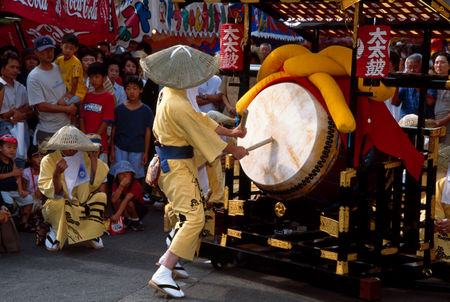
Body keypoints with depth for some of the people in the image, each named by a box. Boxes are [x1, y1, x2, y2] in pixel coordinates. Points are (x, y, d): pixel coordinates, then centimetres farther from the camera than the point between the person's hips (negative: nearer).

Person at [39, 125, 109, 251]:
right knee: (57, 203, -33)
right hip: (59, 209, -3)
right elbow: (54, 193, -18)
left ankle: (92, 234, -1)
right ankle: (55, 231, -2)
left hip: (83, 206, 3)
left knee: (101, 196, -19)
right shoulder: (49, 160, -12)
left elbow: (96, 181, -13)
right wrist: (56, 173, -36)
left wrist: (92, 156, -16)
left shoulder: (84, 157, -3)